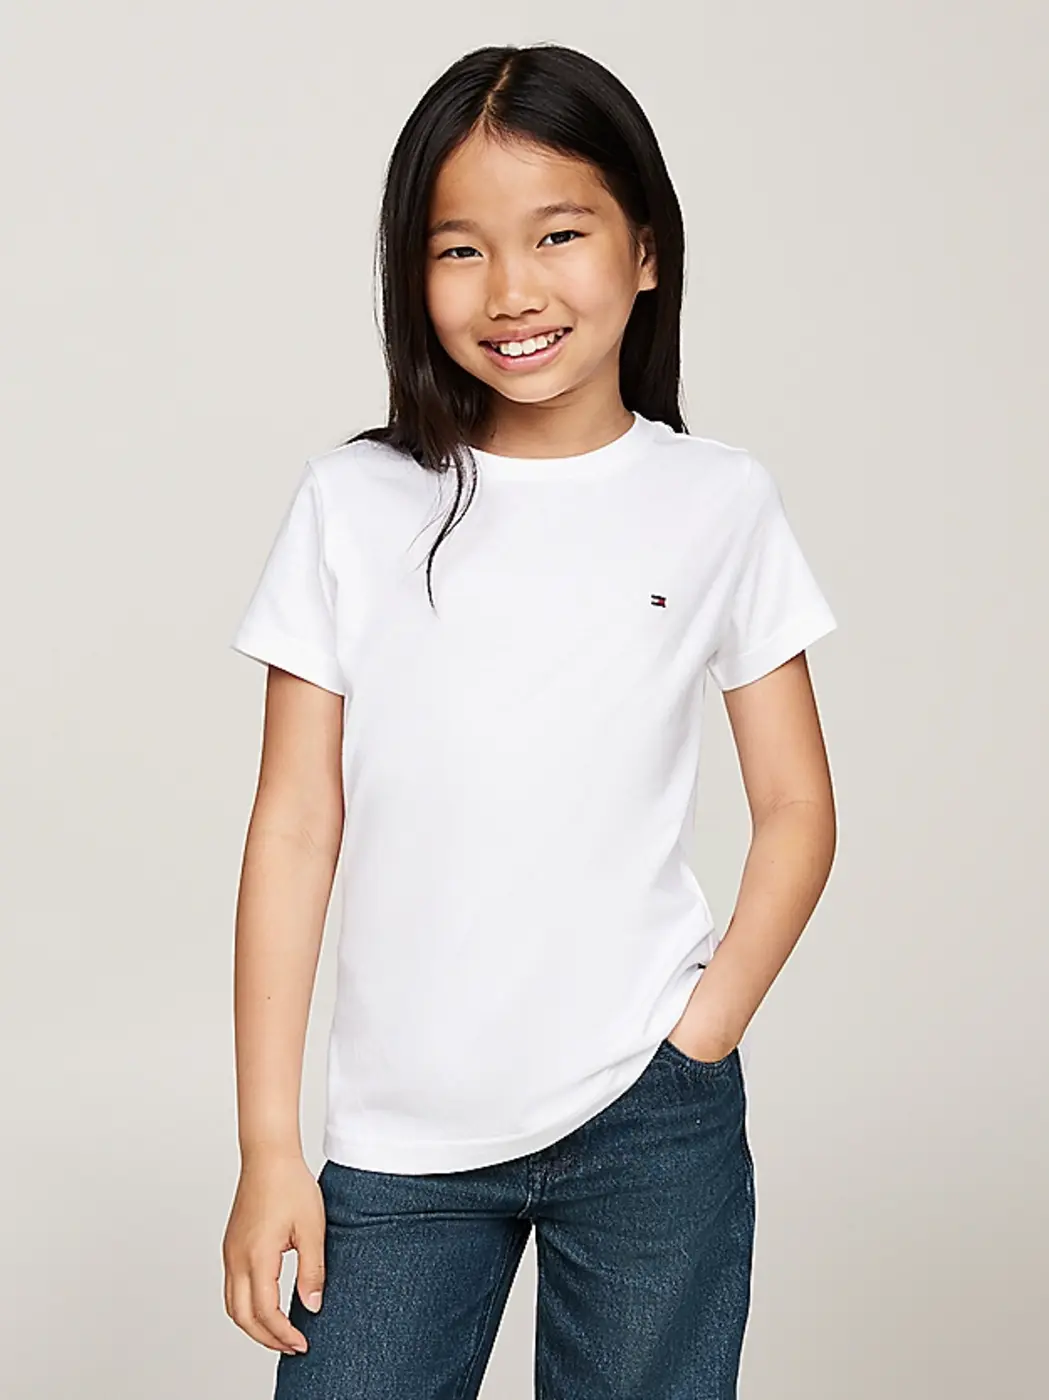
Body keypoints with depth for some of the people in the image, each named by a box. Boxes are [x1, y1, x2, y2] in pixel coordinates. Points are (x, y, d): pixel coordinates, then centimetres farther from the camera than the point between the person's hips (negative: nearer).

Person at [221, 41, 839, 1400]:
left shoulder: (718, 502, 1)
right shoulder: (355, 506, 0)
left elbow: (796, 809, 6)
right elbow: (295, 826, 0)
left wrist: (700, 1036, -6)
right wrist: (269, 1144, -2)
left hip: (647, 1129, 0)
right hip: (395, 1137, 1)